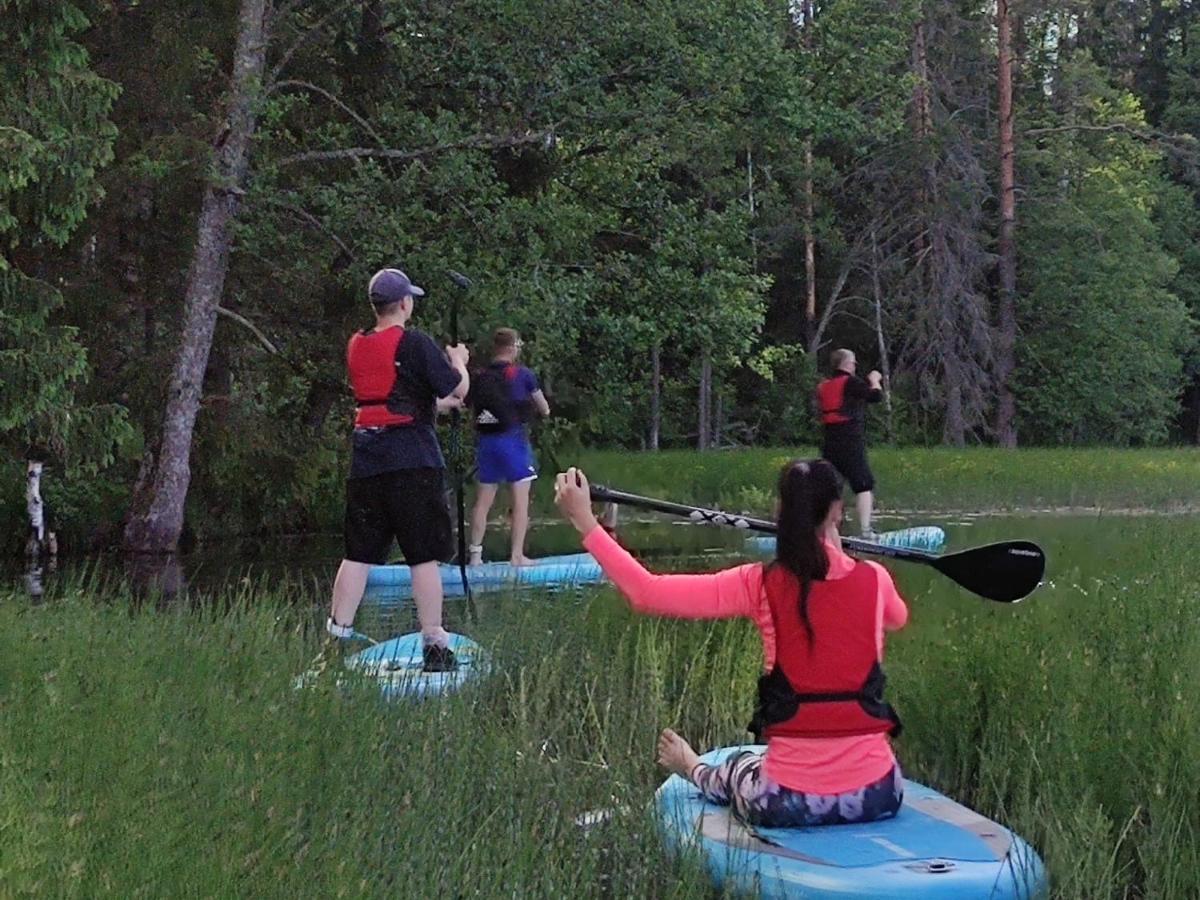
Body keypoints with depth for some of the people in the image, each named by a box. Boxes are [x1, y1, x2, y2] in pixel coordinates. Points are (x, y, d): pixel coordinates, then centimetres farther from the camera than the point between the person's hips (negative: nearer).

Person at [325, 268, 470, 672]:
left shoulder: (356, 346, 12)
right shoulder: (415, 343, -9)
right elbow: (458, 389, -5)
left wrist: (438, 402, 37)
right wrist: (459, 361, 16)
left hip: (365, 461, 6)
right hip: (413, 463, -6)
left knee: (359, 554, 10)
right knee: (424, 556, -1)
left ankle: (337, 636, 11)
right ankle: (435, 646, 1)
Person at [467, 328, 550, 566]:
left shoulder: (479, 377, 6)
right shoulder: (522, 374, -3)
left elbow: (473, 412, 11)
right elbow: (545, 410, 6)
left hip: (487, 440, 4)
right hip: (513, 439, -4)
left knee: (483, 500, 9)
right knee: (521, 499, 1)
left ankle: (475, 553, 11)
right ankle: (517, 555, -1)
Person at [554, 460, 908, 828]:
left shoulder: (760, 586, -12)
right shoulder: (874, 580, -4)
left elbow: (646, 593, -15)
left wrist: (584, 520, -7)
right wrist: (838, 554, 29)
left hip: (790, 801, -2)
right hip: (878, 795, 2)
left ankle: (696, 772, 66)